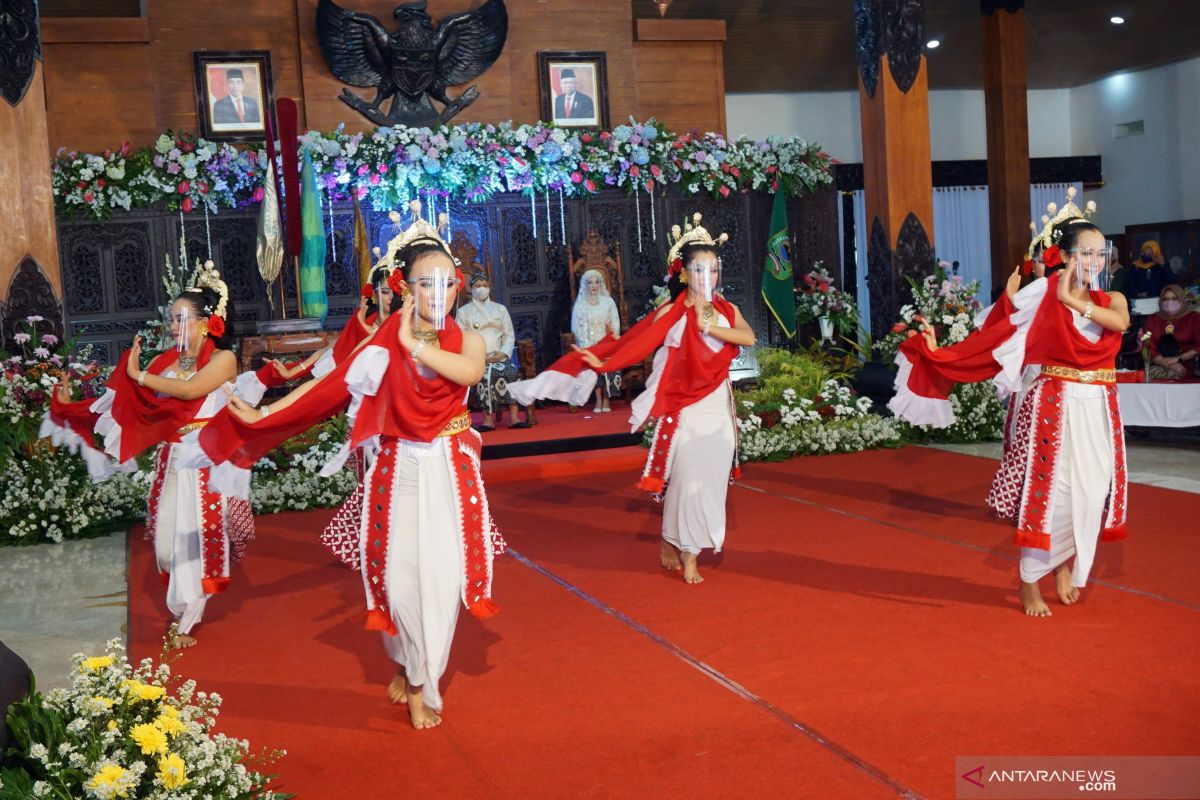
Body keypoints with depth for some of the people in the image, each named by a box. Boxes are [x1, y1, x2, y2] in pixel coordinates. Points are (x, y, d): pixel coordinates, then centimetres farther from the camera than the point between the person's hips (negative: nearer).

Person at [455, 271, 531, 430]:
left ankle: (513, 417, -29)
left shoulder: (500, 309, 18)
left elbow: (509, 335, 12)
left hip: (498, 356, 2)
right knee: (486, 374, -33)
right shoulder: (464, 311, 11)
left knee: (512, 371, -28)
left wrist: (504, 353, -7)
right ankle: (489, 418, -31)